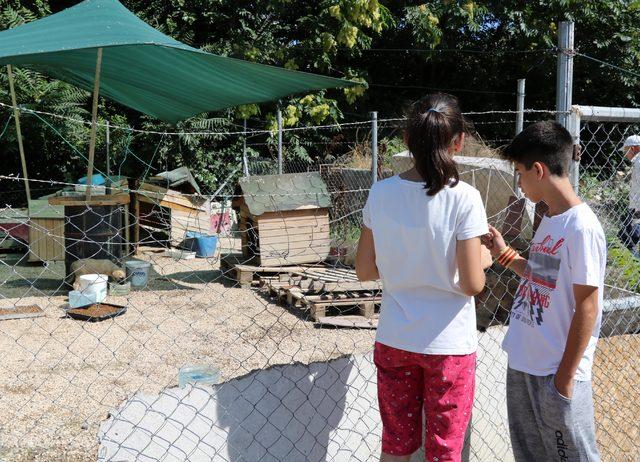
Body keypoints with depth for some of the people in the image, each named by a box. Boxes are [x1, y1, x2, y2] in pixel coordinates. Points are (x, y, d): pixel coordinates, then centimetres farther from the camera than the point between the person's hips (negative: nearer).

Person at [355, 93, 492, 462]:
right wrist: (483, 259, 4)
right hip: (449, 345, -3)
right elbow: (472, 284, -16)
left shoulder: (381, 193, -6)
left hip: (394, 340, 3)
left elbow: (365, 270, 0)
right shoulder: (463, 198, -16)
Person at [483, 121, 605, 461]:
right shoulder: (550, 220, 6)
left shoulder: (582, 228, -19)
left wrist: (565, 379, -16)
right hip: (522, 363, 9)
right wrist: (505, 254, 7)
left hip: (557, 372, -8)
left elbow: (587, 309, -18)